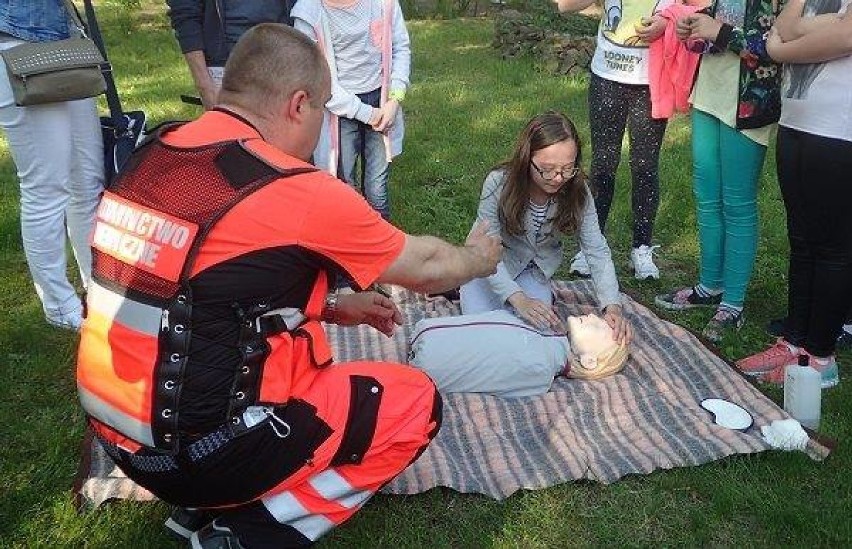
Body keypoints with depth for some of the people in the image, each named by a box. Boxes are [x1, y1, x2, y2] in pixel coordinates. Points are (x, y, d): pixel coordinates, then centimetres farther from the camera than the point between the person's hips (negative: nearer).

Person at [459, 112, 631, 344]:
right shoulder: (499, 183, -33)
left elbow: (597, 251, -22)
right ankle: (466, 289, 17)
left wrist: (613, 306, -37)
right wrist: (518, 299, -43)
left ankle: (544, 294, 18)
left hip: (535, 270, 2)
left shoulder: (576, 191, -24)